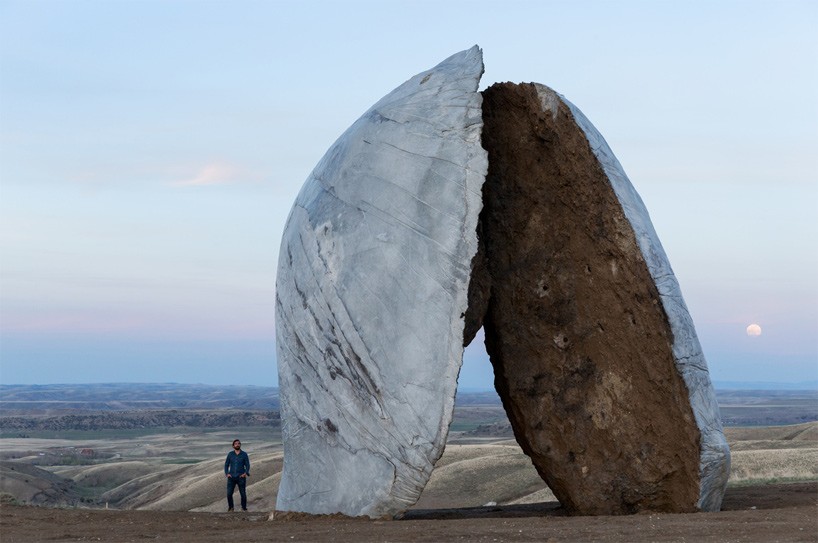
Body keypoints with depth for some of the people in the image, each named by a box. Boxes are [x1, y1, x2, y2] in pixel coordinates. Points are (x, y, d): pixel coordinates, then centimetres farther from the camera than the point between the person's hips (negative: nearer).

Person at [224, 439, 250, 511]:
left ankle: (244, 508, 18)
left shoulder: (244, 454, -1)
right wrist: (227, 474, -7)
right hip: (231, 477, 1)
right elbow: (226, 465, 7)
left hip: (241, 477, -1)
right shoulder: (230, 454, 3)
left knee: (243, 494, -2)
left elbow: (247, 465, 0)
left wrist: (245, 473, -16)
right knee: (229, 494, -7)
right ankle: (230, 508, 12)